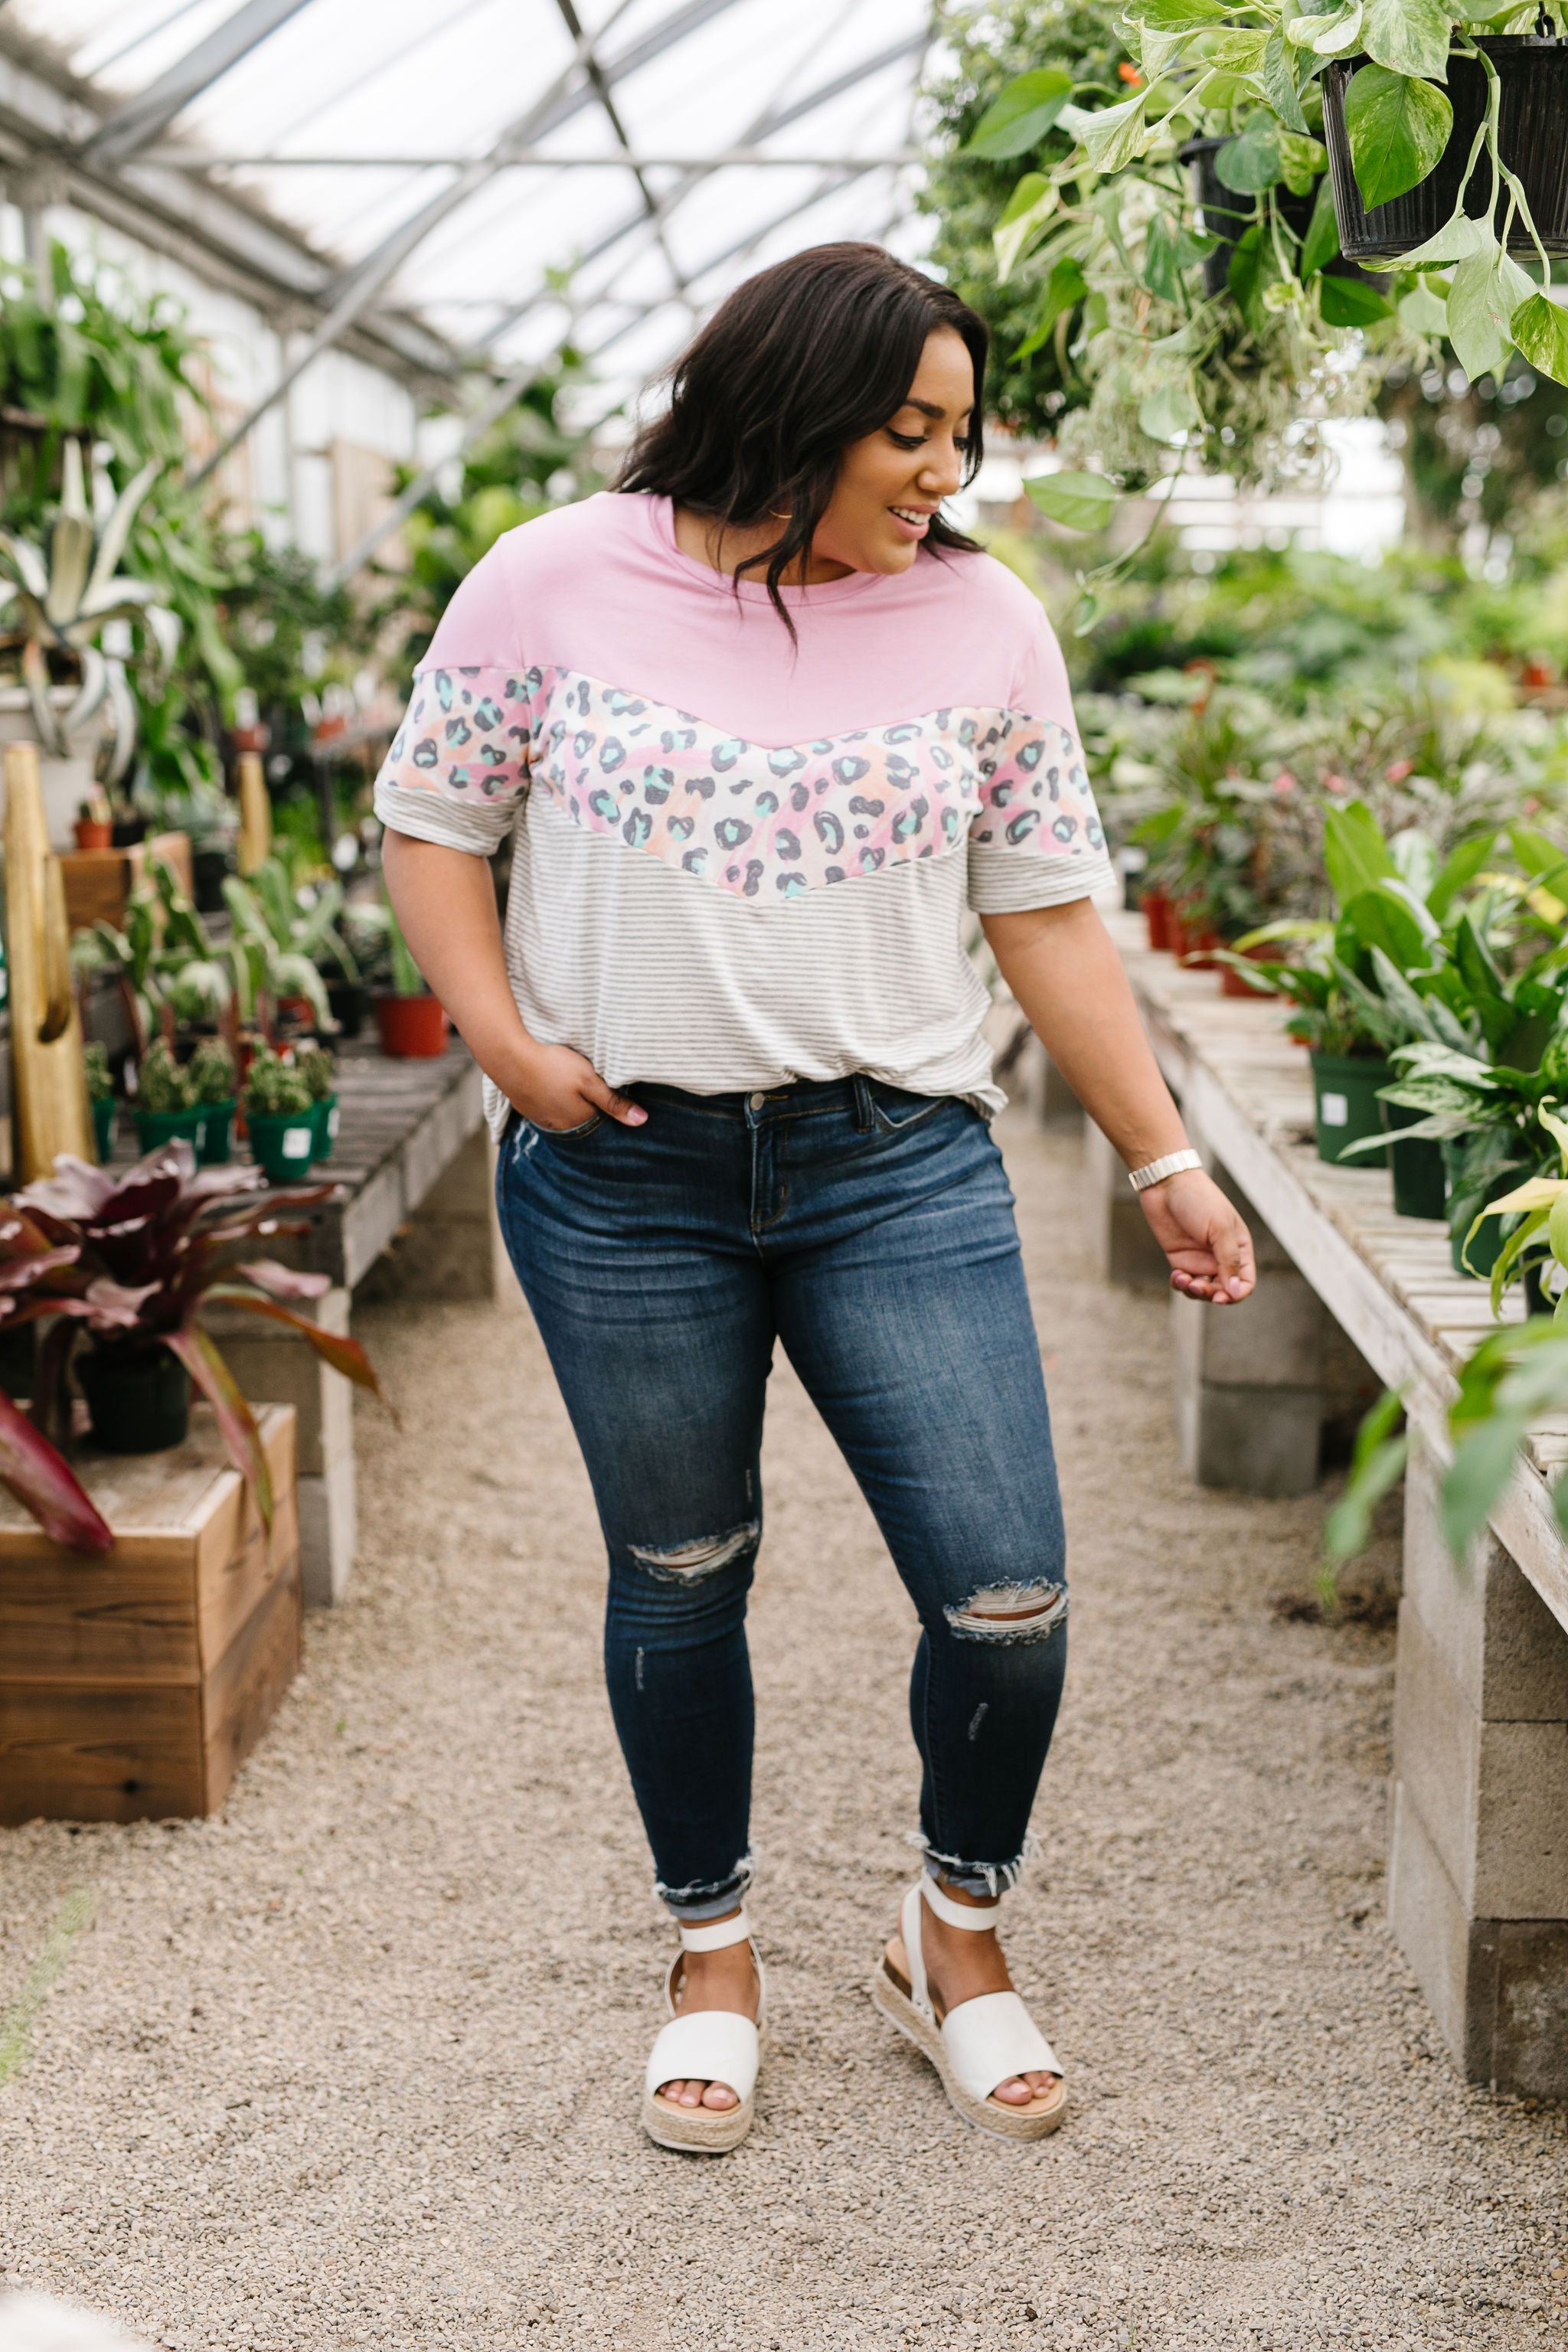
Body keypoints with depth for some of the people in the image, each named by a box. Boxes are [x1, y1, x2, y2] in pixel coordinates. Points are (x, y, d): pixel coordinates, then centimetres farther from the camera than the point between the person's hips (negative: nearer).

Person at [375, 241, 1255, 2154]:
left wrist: (1165, 1164, 3)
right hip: (622, 1183, 0)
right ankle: (712, 1952, 36)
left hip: (900, 1171, 1)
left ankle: (957, 1935, 27)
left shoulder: (982, 622, 2)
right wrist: (503, 1045, -7)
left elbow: (1049, 913, 5)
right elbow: (431, 821, 7)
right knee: (677, 1582, 12)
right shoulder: (558, 583, -2)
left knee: (1006, 1597, -3)